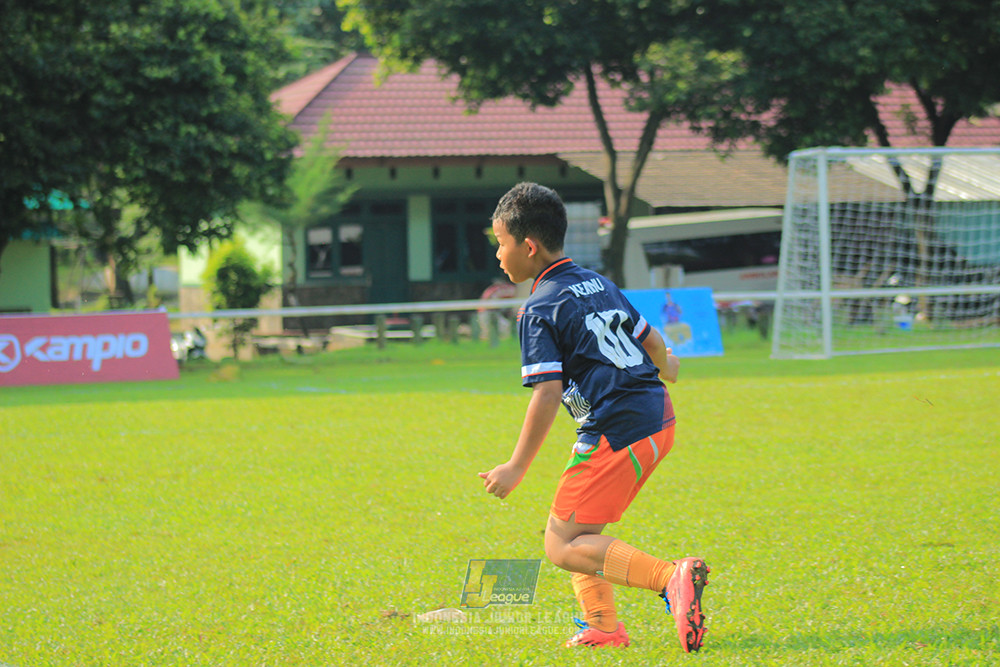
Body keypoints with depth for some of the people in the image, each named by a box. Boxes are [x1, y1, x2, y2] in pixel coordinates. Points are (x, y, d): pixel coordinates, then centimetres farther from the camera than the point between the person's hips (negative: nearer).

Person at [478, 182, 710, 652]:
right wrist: (665, 367, 52)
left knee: (563, 546, -6)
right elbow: (650, 340, 28)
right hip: (658, 419, 9)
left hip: (616, 433, -9)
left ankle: (671, 578, -23)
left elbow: (547, 393, -16)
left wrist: (517, 468, -15)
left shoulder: (539, 311, -8)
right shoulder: (598, 283, 16)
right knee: (577, 526, 21)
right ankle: (603, 626, 14)